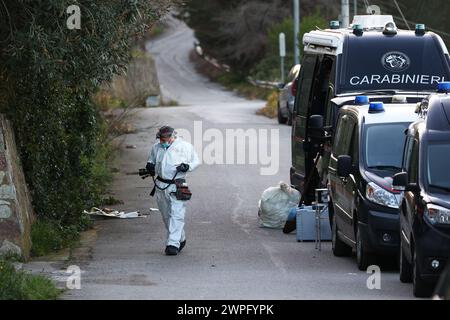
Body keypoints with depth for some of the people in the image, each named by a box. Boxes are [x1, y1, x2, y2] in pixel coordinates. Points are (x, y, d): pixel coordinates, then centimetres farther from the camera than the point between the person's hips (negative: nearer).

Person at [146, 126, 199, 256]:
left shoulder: (185, 146, -1)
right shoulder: (157, 147, 12)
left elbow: (195, 161, 5)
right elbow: (151, 159, 26)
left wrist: (187, 166, -15)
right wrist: (150, 165, 3)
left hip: (177, 186, -5)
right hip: (161, 186, 5)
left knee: (176, 215, -13)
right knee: (166, 216, 11)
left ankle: (173, 244, -17)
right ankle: (181, 239, 28)